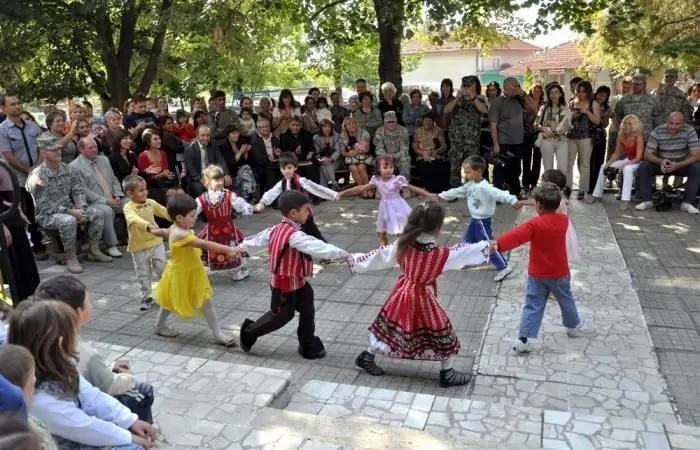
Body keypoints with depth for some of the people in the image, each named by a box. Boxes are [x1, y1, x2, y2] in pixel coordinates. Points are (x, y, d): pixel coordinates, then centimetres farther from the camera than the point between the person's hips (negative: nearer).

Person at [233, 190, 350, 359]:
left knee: (308, 311, 13)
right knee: (280, 315, 11)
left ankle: (308, 345, 25)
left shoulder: (278, 229, 2)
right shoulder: (294, 234, -30)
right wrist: (341, 254, -33)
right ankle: (249, 332, 30)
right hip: (286, 284, -10)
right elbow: (316, 247, -35)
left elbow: (260, 238, 12)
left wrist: (241, 249, 23)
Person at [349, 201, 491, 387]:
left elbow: (378, 256, -5)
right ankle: (447, 374, 27)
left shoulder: (402, 245, -14)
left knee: (388, 328, 22)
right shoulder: (443, 254, -23)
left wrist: (353, 260, 7)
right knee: (443, 334, 15)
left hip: (403, 294, 5)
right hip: (423, 299, -4)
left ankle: (366, 357, 37)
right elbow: (466, 252, -10)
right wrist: (488, 246, 6)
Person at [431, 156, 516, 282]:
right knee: (468, 240, 23)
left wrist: (513, 200, -53)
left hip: (483, 220, -9)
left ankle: (504, 267, 0)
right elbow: (457, 191, 16)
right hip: (475, 219, 9)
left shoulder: (484, 187, -26)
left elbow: (498, 194, -39)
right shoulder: (470, 185, 4)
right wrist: (440, 196, 22)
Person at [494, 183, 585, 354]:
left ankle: (523, 340, -4)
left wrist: (498, 243, -47)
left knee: (533, 306, 2)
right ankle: (573, 325, 48)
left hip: (537, 275, -3)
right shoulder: (563, 220, -7)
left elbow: (517, 235, -36)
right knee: (566, 300, 26)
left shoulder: (535, 224, -22)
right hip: (560, 273, 3)